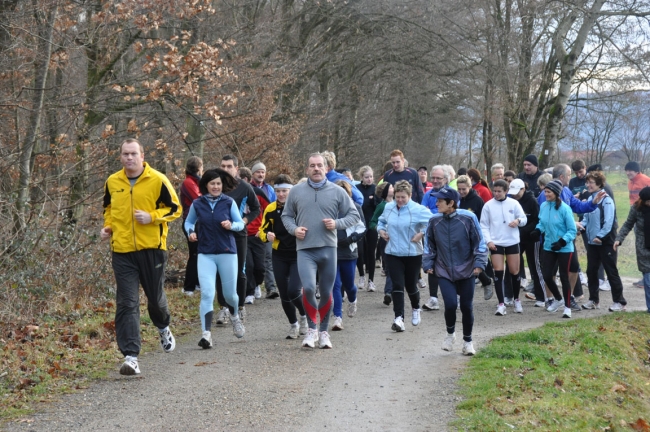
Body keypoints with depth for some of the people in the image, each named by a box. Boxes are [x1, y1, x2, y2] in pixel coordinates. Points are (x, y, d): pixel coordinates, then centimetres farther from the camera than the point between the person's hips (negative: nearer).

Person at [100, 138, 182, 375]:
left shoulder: (157, 180, -5)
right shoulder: (112, 182, 5)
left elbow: (175, 208, 0)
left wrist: (151, 217, -15)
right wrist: (108, 227, 4)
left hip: (151, 248, -1)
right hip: (122, 251, 2)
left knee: (155, 296, 14)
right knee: (126, 303, -7)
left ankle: (163, 328, 48)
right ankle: (130, 356, -10)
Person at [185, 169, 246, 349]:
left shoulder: (229, 202, -2)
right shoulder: (197, 204, 0)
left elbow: (241, 223, 4)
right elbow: (189, 222, 15)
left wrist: (231, 225, -18)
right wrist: (191, 232, -6)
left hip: (227, 252, 0)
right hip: (205, 254, 0)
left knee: (230, 293, 11)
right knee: (207, 293, -15)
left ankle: (235, 317, 45)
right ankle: (206, 333, -18)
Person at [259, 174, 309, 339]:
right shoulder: (271, 209, 0)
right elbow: (262, 230, 8)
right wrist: (267, 236, -14)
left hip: (299, 256, -3)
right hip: (279, 257, 3)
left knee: (293, 291, -18)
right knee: (284, 295, 6)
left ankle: (304, 317, 12)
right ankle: (293, 325, 28)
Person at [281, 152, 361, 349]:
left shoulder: (337, 191, 4)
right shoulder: (296, 191, 6)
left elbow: (354, 215, 8)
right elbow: (286, 215, 16)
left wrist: (337, 224, -9)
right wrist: (293, 229, -4)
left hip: (328, 248, 1)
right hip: (305, 249, -1)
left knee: (326, 292, 8)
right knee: (308, 287, -19)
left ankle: (324, 331, 25)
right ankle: (312, 328, 0)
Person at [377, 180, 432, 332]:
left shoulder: (418, 210, -11)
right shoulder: (388, 207, 5)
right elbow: (381, 221, 25)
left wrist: (422, 233, -18)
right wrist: (380, 230, 6)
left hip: (413, 254, -3)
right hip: (393, 254, 3)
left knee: (410, 286, 11)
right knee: (397, 285, -9)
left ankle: (416, 309, 40)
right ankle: (399, 317, -14)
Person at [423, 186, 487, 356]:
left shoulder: (468, 218, -13)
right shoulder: (434, 221, -4)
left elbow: (479, 242, -5)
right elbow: (430, 245, 9)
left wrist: (479, 263, -10)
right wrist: (428, 264, 5)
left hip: (466, 271, -1)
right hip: (444, 272, 1)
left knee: (466, 307, 6)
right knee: (450, 304, -13)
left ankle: (467, 340, 26)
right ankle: (450, 333, 16)